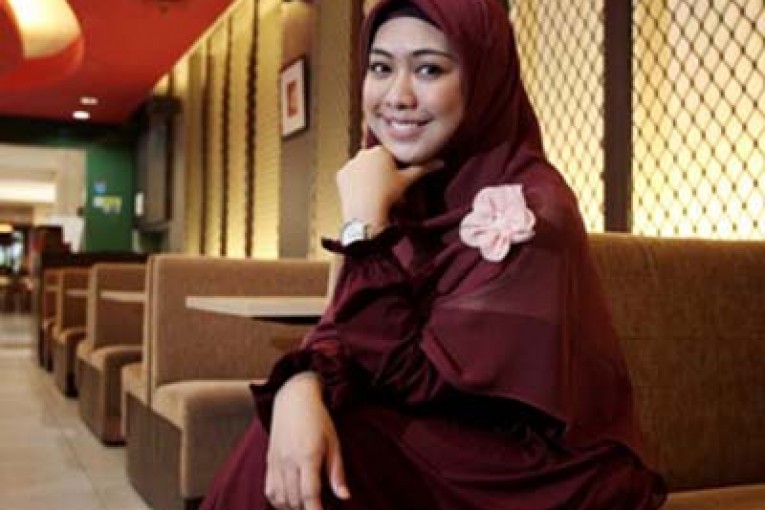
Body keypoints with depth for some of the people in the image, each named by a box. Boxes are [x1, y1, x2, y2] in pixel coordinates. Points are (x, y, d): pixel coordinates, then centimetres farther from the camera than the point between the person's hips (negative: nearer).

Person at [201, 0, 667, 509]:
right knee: (292, 455, -14)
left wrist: (365, 218, -22)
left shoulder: (528, 210, -23)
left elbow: (405, 376, -23)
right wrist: (300, 388, -24)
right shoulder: (415, 191, 0)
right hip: (452, 453, 6)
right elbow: (344, 328, -3)